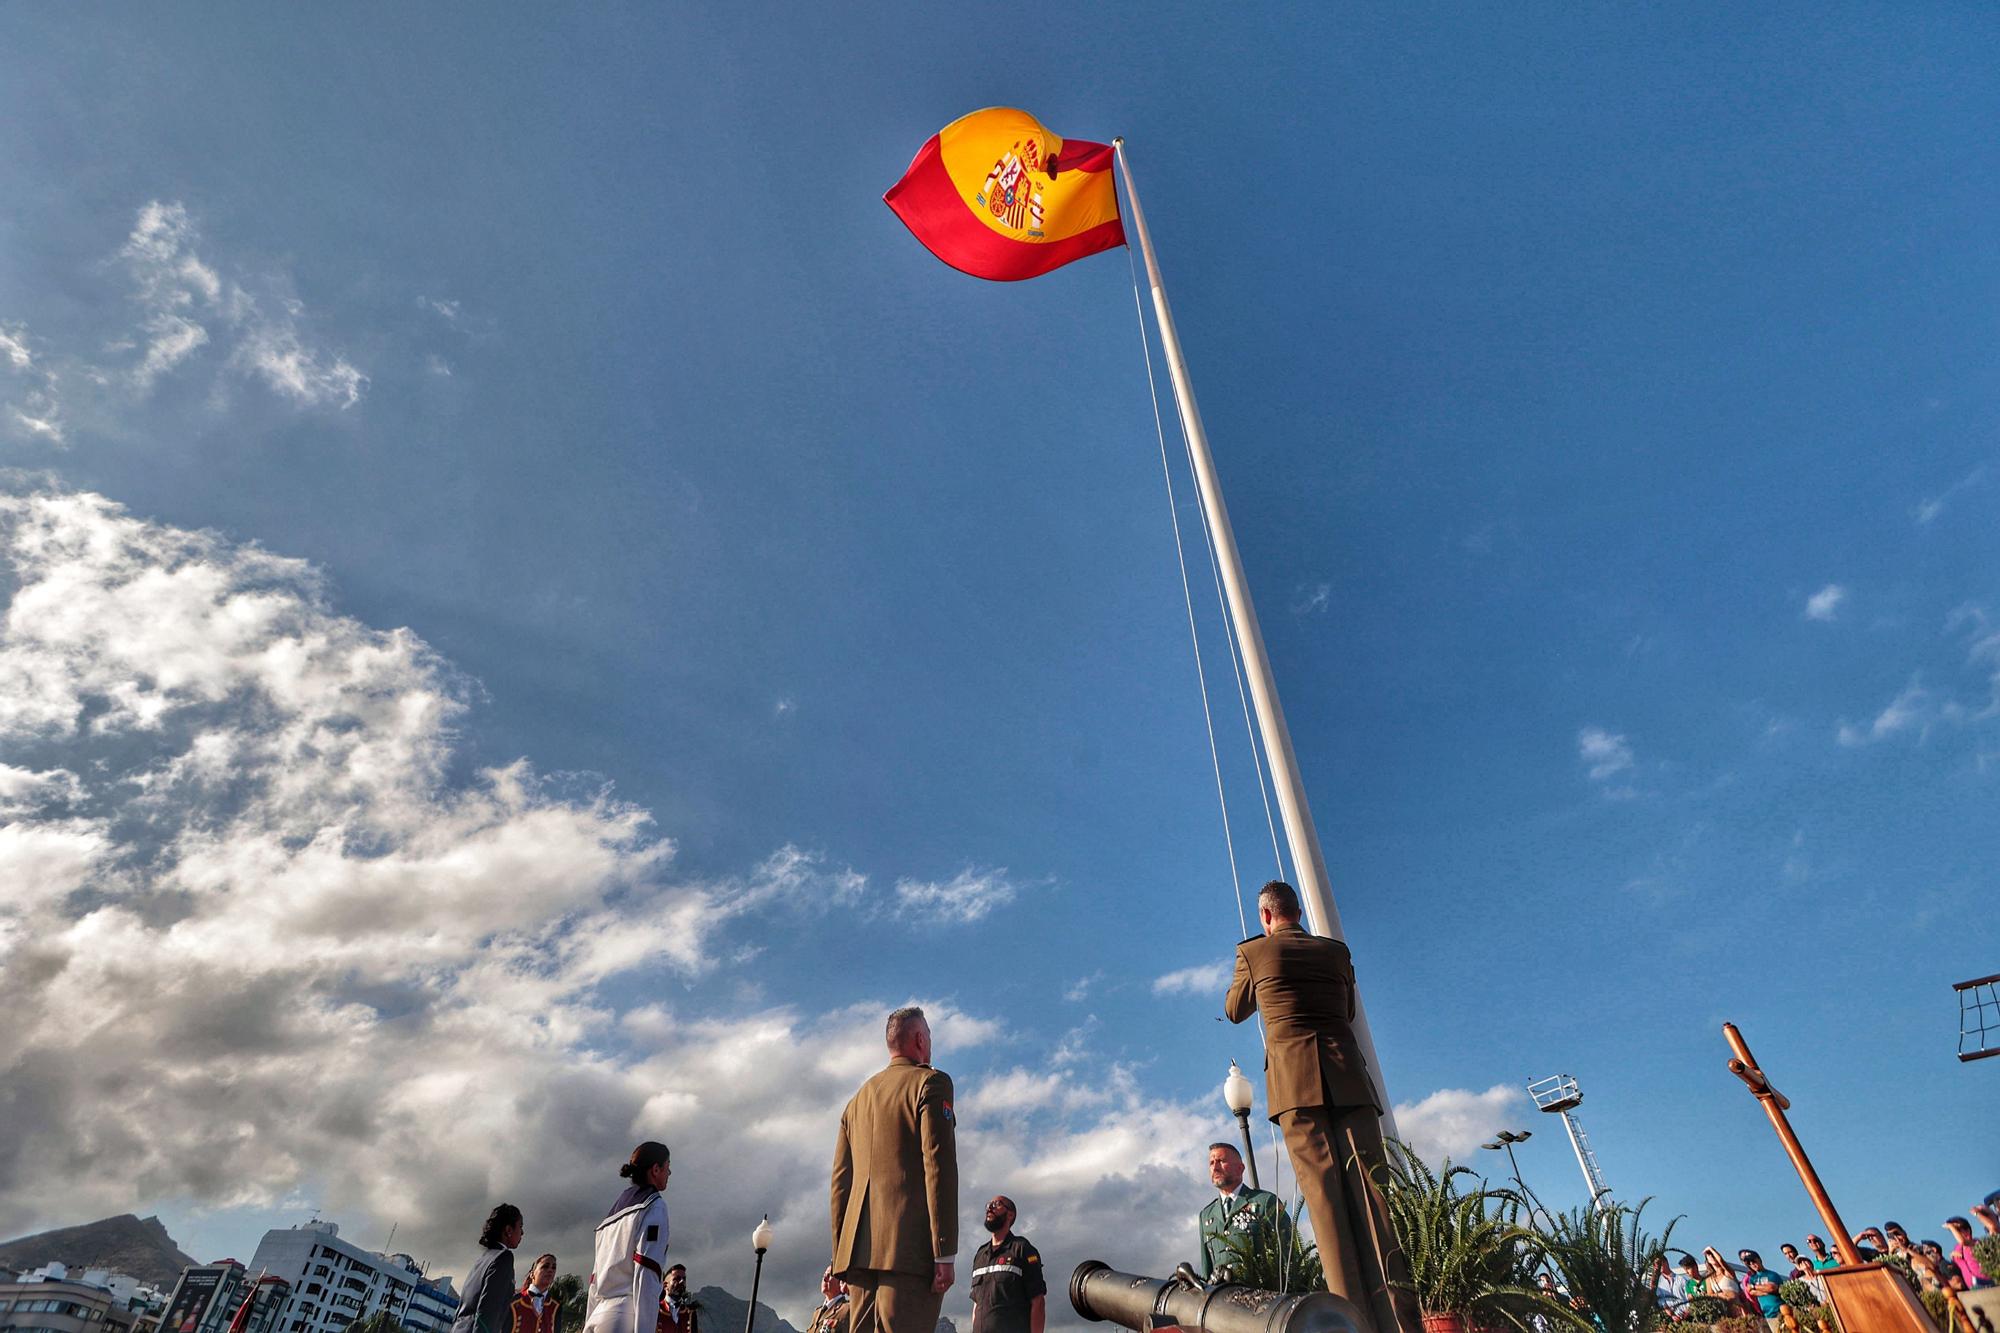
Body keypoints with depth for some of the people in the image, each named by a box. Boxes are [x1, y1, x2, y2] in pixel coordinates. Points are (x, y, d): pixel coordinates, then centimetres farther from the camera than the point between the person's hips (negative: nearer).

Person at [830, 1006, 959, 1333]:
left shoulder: (859, 1098, 20)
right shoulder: (931, 1082, -1)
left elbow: (841, 1182, 18)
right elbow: (939, 1167, -11)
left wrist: (841, 1259, 20)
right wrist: (945, 1255, -12)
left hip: (860, 1250, 7)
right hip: (910, 1247, -7)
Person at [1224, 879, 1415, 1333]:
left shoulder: (1253, 951, 6)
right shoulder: (1336, 950, 14)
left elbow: (1234, 1011, 21)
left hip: (1294, 1079, -2)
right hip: (1347, 1075, 3)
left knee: (1324, 1192, -7)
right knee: (1371, 1189, -1)